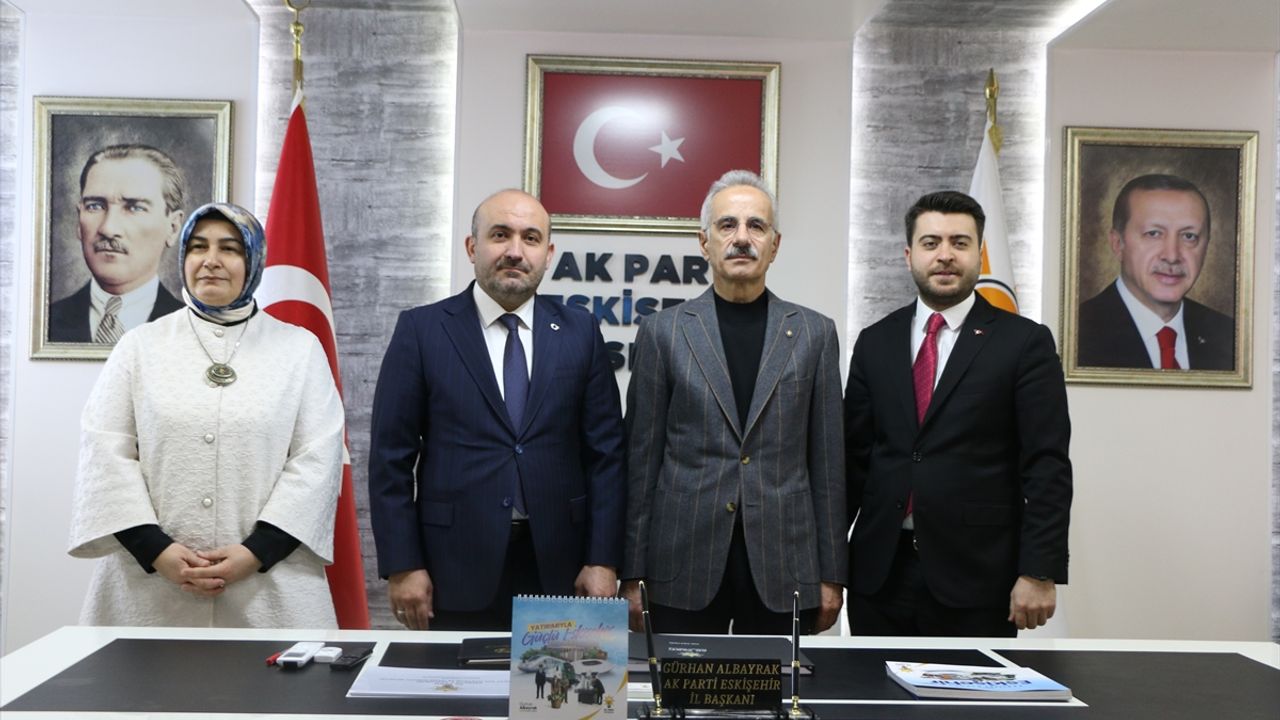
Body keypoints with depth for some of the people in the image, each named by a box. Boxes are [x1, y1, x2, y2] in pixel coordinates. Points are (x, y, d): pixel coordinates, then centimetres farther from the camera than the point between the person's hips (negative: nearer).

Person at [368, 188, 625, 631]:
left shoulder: (580, 332, 5)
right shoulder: (421, 330, 0)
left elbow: (605, 453, 4)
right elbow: (392, 456, 0)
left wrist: (603, 561, -2)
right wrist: (402, 565, -5)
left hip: (556, 567, 2)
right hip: (455, 570, -1)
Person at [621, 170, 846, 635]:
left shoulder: (815, 333, 7)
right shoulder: (663, 331, 3)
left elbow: (827, 461, 7)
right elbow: (642, 458, 3)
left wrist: (831, 574, 5)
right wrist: (632, 575, 1)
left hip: (783, 566, 1)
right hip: (686, 566, -1)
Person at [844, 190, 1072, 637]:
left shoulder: (1024, 342, -2)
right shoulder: (875, 343, 9)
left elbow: (1048, 469, -5)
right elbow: (852, 457, 9)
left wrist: (1039, 573, -11)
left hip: (975, 578, -3)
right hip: (879, 571, 3)